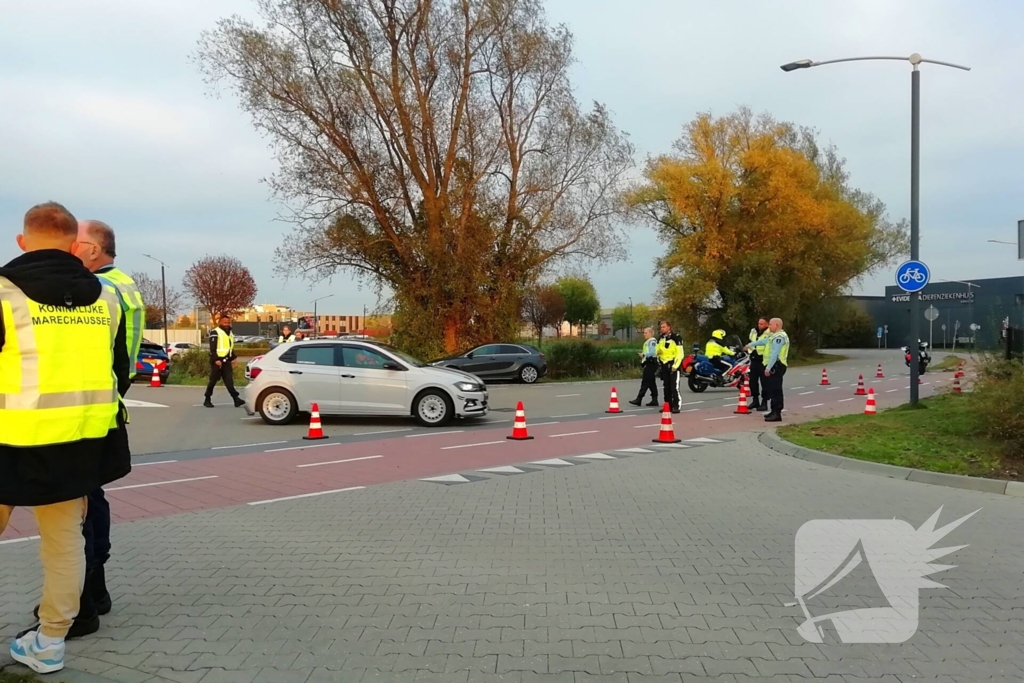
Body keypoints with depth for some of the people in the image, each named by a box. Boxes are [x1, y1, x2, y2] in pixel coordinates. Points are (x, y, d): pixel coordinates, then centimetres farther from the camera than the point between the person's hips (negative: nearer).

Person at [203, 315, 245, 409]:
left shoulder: (230, 333, 18)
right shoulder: (215, 333, -7)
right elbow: (212, 348, -14)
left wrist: (234, 358, 16)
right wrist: (216, 359, -23)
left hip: (226, 361, 6)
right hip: (217, 361, -6)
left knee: (229, 381, -2)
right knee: (213, 381, 1)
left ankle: (236, 399, -11)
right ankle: (207, 400, 12)